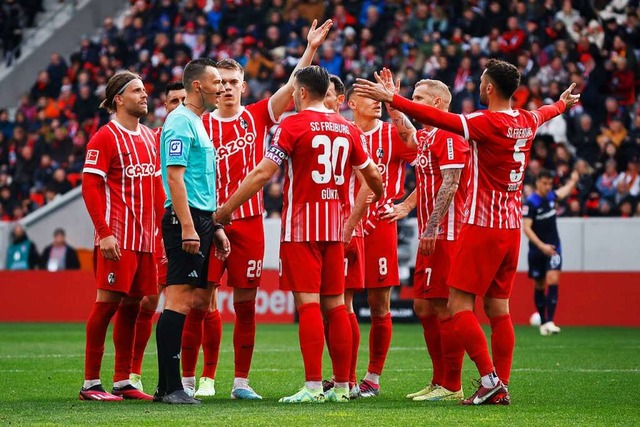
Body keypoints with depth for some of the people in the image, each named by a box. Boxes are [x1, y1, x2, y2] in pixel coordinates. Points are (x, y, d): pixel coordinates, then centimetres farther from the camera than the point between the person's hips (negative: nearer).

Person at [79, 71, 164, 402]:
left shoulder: (149, 137, 16)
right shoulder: (105, 138, -7)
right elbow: (90, 187, -12)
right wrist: (104, 233, -19)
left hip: (145, 237, 7)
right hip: (118, 237, -7)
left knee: (131, 306, 9)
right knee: (107, 303, -7)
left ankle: (122, 382, 14)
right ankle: (90, 383, -3)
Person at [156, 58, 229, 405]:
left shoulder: (198, 123, 22)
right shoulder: (181, 122, -9)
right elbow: (175, 177, -17)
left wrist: (215, 227, 23)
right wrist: (187, 227, -23)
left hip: (200, 220, 10)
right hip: (186, 219, -10)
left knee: (189, 301, 8)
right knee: (180, 298, -12)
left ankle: (168, 385, 9)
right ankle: (170, 386, -13)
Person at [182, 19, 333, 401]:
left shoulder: (257, 118, 8)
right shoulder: (202, 125, 5)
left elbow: (292, 86, -1)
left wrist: (311, 49, -12)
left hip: (249, 221, 1)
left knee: (246, 304, 3)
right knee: (199, 301, -3)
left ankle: (242, 381, 8)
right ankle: (189, 379, 4)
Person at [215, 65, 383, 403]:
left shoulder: (294, 125, -8)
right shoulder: (347, 128, 10)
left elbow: (263, 174, -13)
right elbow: (371, 174, 21)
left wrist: (225, 210, -7)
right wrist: (382, 199, 43)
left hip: (301, 224, -6)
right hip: (334, 224, 6)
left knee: (308, 303, -9)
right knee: (335, 305, 9)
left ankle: (313, 386, -14)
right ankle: (342, 385, 11)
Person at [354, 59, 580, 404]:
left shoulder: (487, 123, -15)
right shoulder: (526, 122, 8)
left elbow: (438, 118, -23)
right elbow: (545, 112, 32)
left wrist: (390, 98, -22)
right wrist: (563, 103, 55)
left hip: (483, 227, -8)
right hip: (512, 227, 8)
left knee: (459, 305, -6)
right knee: (498, 308, 11)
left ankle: (490, 379, -13)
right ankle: (501, 388, 9)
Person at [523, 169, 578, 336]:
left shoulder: (550, 196, 3)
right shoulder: (530, 202, -14)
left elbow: (564, 191, 29)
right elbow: (526, 228, -20)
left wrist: (573, 180, 42)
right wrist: (542, 246, -28)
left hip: (553, 248, 3)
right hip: (536, 249, -3)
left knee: (553, 281, -16)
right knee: (539, 286, 8)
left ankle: (550, 321, -23)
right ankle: (542, 322, 21)